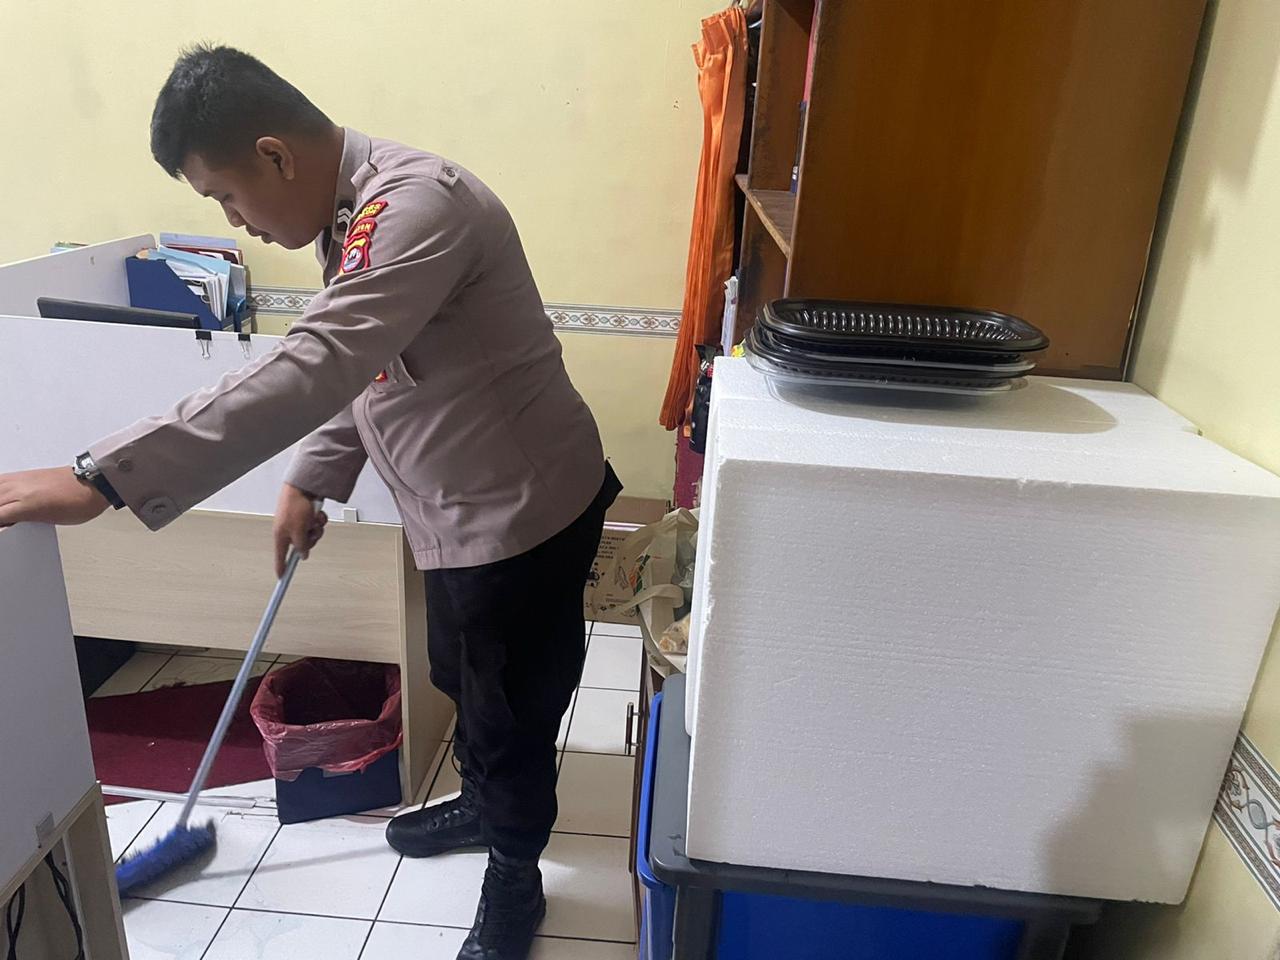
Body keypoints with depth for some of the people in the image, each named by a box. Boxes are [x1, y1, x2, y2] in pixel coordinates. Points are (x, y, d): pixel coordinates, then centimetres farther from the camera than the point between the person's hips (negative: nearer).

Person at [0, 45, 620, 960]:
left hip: (523, 507, -9)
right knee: (462, 676, 26)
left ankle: (515, 877, 34)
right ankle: (484, 804, 53)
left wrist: (101, 478, -39)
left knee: (511, 706, 9)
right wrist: (312, 481, 16)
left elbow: (308, 373, -39)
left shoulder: (414, 203, -27)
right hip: (460, 508, 9)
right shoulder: (352, 212, 6)